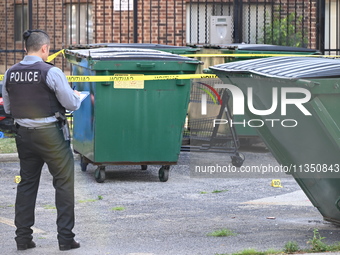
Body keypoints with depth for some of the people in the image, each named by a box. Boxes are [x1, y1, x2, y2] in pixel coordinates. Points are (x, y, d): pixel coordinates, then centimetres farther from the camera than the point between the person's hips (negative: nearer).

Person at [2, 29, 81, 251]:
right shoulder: (51, 72, -14)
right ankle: (65, 237, 4)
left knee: (27, 183, 14)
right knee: (64, 183, 5)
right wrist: (77, 96, 12)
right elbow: (71, 104, -10)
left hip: (24, 133, 5)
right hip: (50, 134, -5)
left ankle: (23, 237, 14)